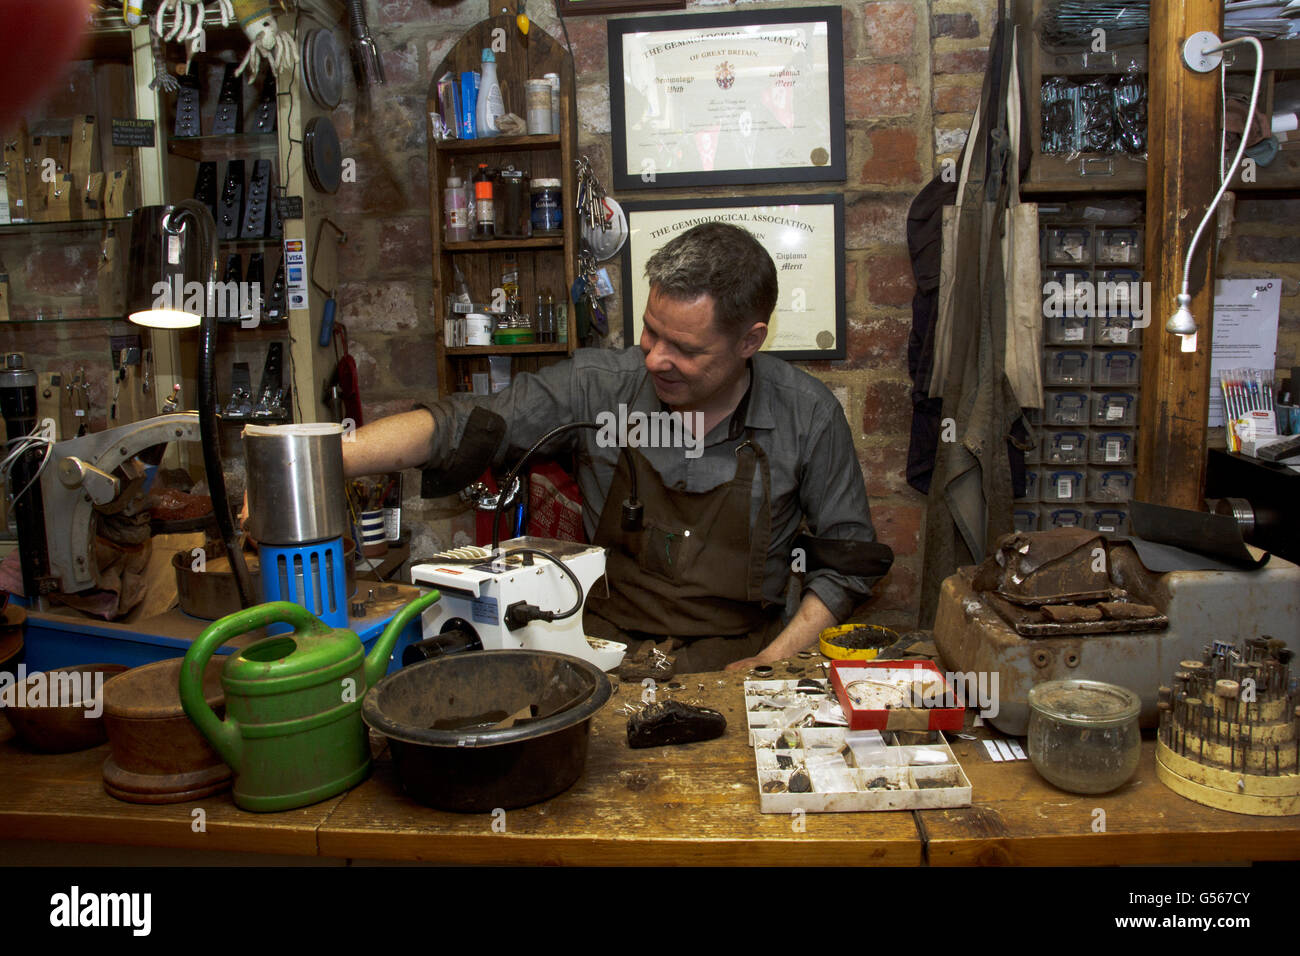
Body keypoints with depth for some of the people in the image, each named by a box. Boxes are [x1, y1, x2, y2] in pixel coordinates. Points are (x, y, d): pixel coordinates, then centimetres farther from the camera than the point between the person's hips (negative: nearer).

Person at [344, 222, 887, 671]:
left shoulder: (808, 415, -6)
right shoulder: (598, 386, -7)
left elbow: (848, 555, 3)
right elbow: (461, 429, -7)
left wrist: (771, 663, -8)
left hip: (736, 660, 0)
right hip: (606, 649, 0)